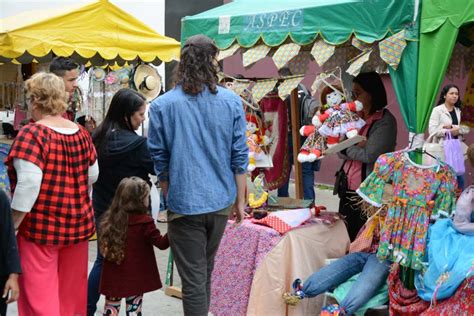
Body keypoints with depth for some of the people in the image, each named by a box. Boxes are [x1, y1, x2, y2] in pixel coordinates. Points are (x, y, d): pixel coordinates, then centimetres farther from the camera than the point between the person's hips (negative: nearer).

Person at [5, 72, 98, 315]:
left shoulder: (32, 134, -15)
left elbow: (28, 185, -22)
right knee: (71, 292, 18)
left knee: (39, 295, 4)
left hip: (40, 226, -6)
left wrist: (12, 226, -12)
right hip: (78, 223, 6)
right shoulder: (81, 132, 4)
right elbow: (92, 175, 12)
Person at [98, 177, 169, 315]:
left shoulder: (110, 219, -2)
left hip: (113, 277, 4)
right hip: (135, 277, -4)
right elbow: (162, 243, -13)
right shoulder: (145, 222, -17)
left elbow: (103, 246, 9)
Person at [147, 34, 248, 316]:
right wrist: (240, 200, 9)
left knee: (193, 281, 4)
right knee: (206, 273, 23)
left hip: (184, 205, -3)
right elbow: (239, 156, -1)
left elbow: (159, 159, -2)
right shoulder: (231, 101, -3)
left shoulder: (162, 105, -8)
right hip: (221, 201, 4)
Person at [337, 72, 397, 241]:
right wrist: (356, 148, -15)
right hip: (348, 188, 6)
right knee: (345, 237, 12)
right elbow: (340, 151, 4)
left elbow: (369, 155, -19)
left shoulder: (385, 121, -12)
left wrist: (344, 148, -6)